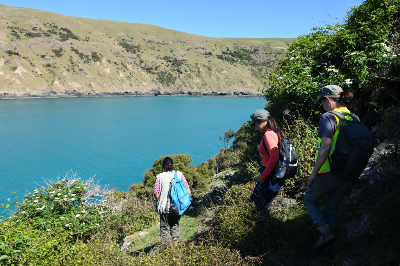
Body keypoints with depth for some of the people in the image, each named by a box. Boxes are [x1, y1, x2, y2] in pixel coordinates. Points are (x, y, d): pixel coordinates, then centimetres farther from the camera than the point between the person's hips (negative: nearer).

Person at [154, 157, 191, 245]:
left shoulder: (160, 176, -3)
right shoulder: (179, 174, 0)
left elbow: (156, 192, -6)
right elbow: (187, 188, -3)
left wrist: (159, 203, 8)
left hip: (164, 206, -2)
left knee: (164, 227, 10)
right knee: (175, 225, 17)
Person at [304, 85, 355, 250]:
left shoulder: (328, 117, -16)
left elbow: (325, 147, -25)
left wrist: (314, 173, -18)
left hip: (329, 173, -7)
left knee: (309, 200, 18)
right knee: (331, 209, 21)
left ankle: (326, 232, 3)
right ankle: (327, 247, 29)